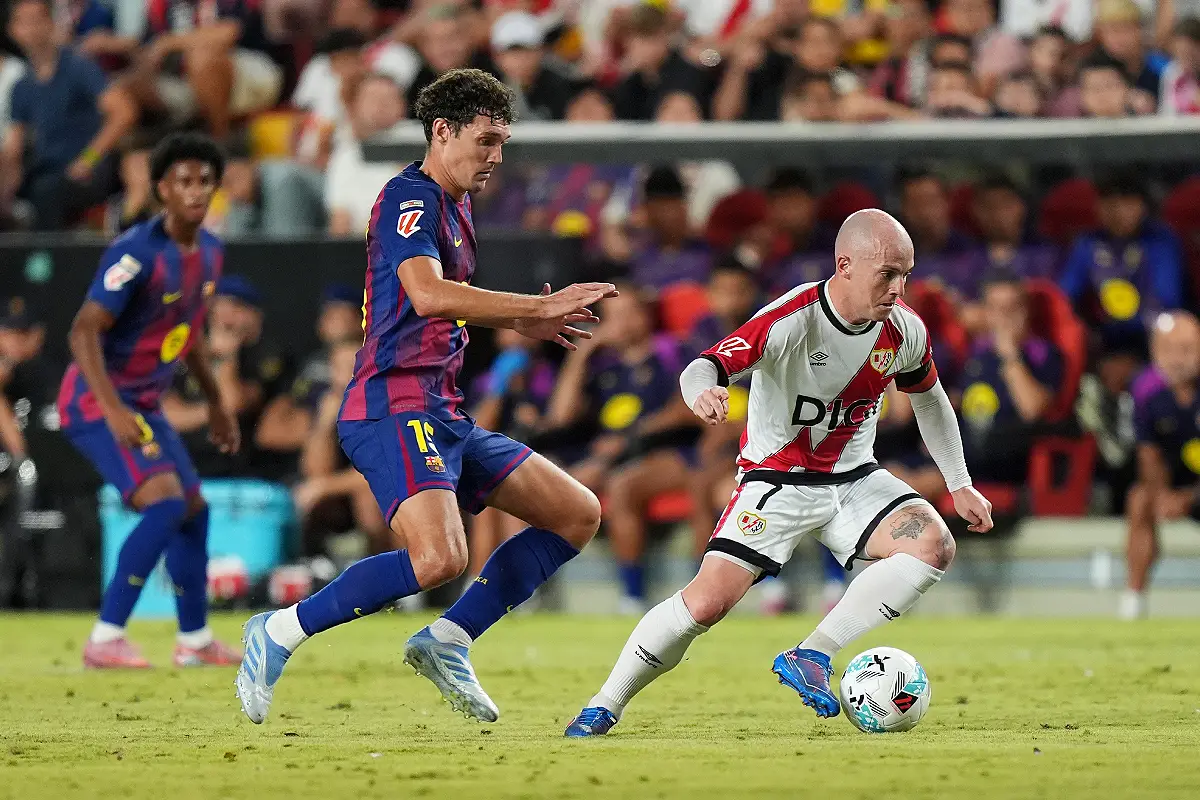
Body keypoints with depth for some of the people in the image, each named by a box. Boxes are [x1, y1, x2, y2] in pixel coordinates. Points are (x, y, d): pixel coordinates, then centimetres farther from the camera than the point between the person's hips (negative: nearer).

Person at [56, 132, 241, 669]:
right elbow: (84, 331, -27)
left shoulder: (209, 253, 6)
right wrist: (113, 409, -36)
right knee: (166, 503, -23)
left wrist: (216, 402, 28)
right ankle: (105, 640, -22)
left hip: (143, 404, 9)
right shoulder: (137, 252, -22)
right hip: (97, 401, -9)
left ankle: (194, 641, 31)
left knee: (193, 509, 15)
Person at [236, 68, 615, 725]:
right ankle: (279, 634, -15)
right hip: (395, 407, -10)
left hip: (442, 415, 10)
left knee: (578, 515, 9)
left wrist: (517, 322, 24)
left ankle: (446, 642, 5)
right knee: (440, 558, -30)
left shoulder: (450, 206, 21)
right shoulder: (409, 196, -9)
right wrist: (538, 307, -24)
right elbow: (427, 295, -26)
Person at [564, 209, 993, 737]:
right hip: (776, 481, -5)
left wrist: (960, 485, 14)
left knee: (934, 545, -21)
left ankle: (811, 657, -14)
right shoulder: (791, 321, -24)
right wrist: (702, 391, -58)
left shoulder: (905, 330, -7)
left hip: (853, 479, 5)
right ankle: (604, 707, 2)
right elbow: (707, 366, -33)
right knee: (709, 600, -18)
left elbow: (929, 397, 14)